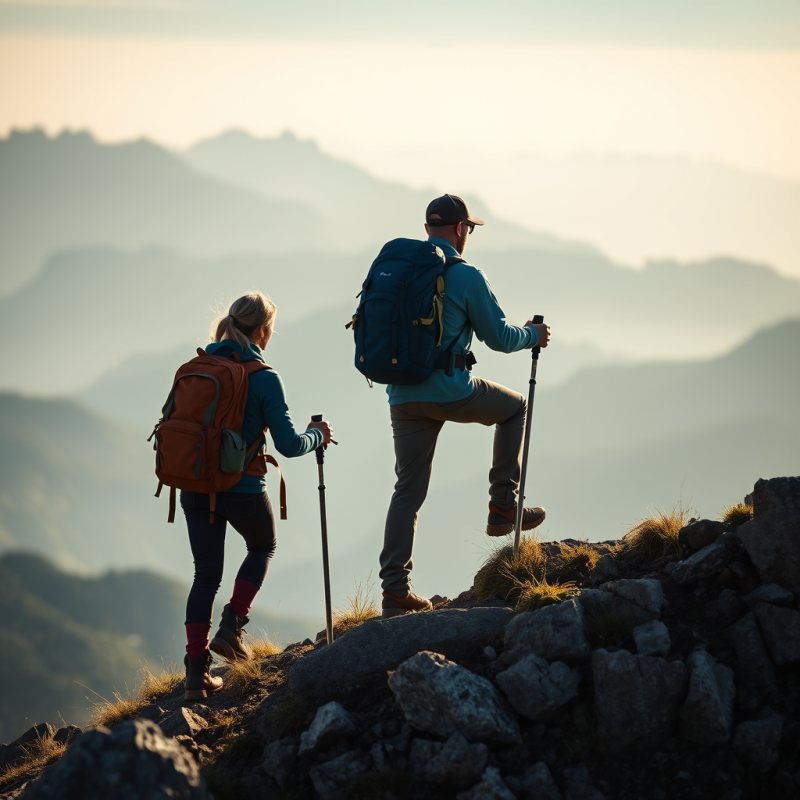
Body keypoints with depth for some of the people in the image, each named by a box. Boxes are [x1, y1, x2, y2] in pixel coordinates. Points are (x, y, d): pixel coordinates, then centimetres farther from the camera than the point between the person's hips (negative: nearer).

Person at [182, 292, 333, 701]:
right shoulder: (264, 379, -12)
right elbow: (288, 445, -12)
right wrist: (318, 435, 7)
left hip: (195, 486, 4)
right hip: (242, 488, -4)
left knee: (205, 573, 12)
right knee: (263, 546, 26)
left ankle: (196, 672, 7)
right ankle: (231, 627, 13)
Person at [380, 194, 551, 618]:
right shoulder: (467, 277, -7)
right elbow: (499, 337, -3)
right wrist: (532, 335, 17)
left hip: (403, 395, 5)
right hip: (451, 390, -5)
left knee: (408, 490, 10)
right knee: (514, 407, 23)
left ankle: (394, 589, 2)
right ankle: (504, 507, 19)